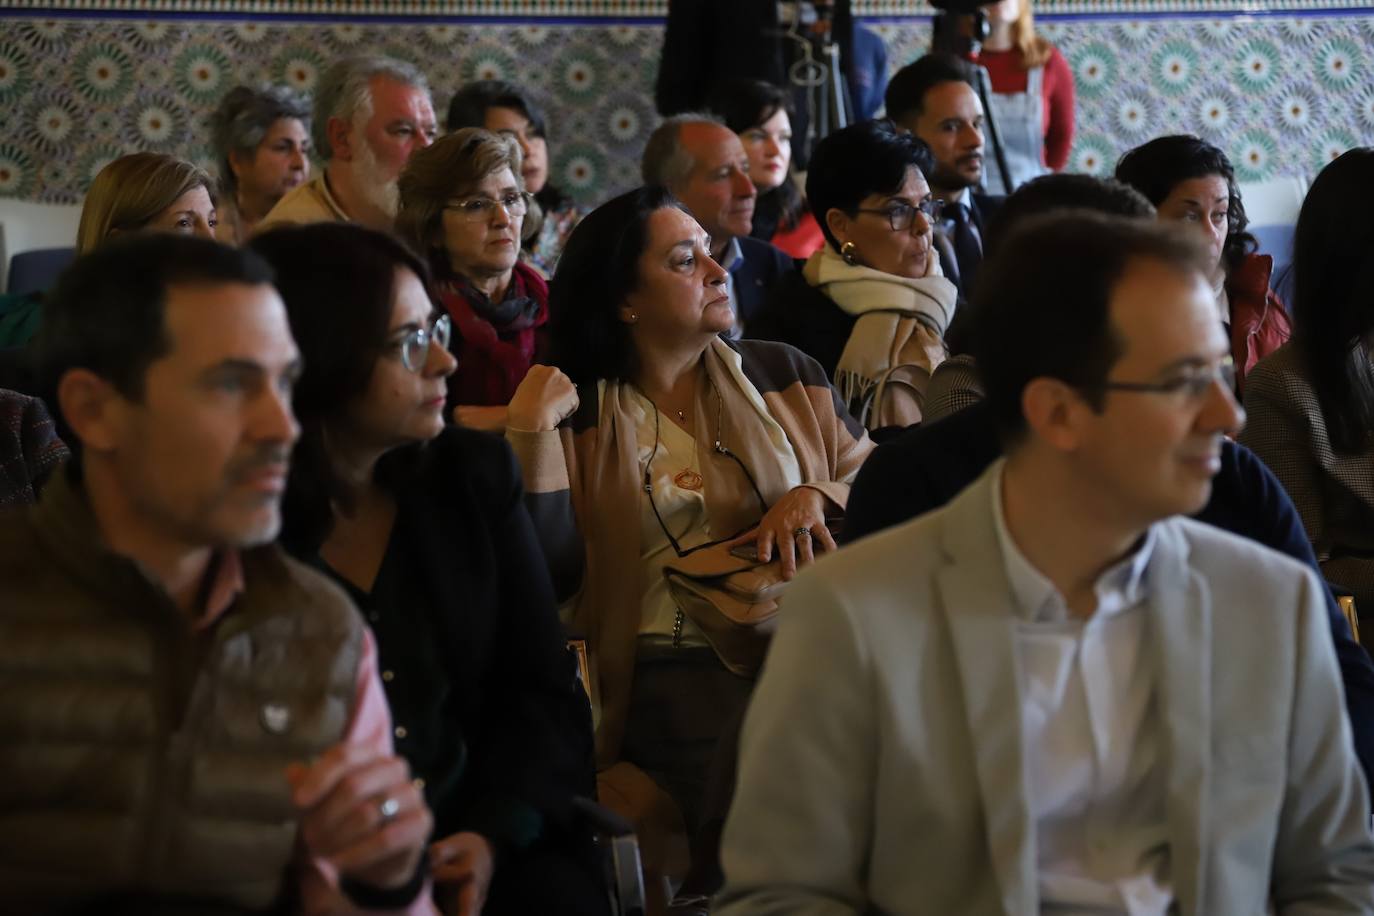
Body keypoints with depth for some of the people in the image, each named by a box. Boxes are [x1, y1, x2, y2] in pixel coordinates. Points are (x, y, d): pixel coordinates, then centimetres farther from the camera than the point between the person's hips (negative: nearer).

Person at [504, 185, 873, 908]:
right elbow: (555, 570, 1)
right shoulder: (579, 413, 10)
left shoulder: (785, 374, 18)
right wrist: (532, 434, -8)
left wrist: (815, 496, -4)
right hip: (673, 674, -2)